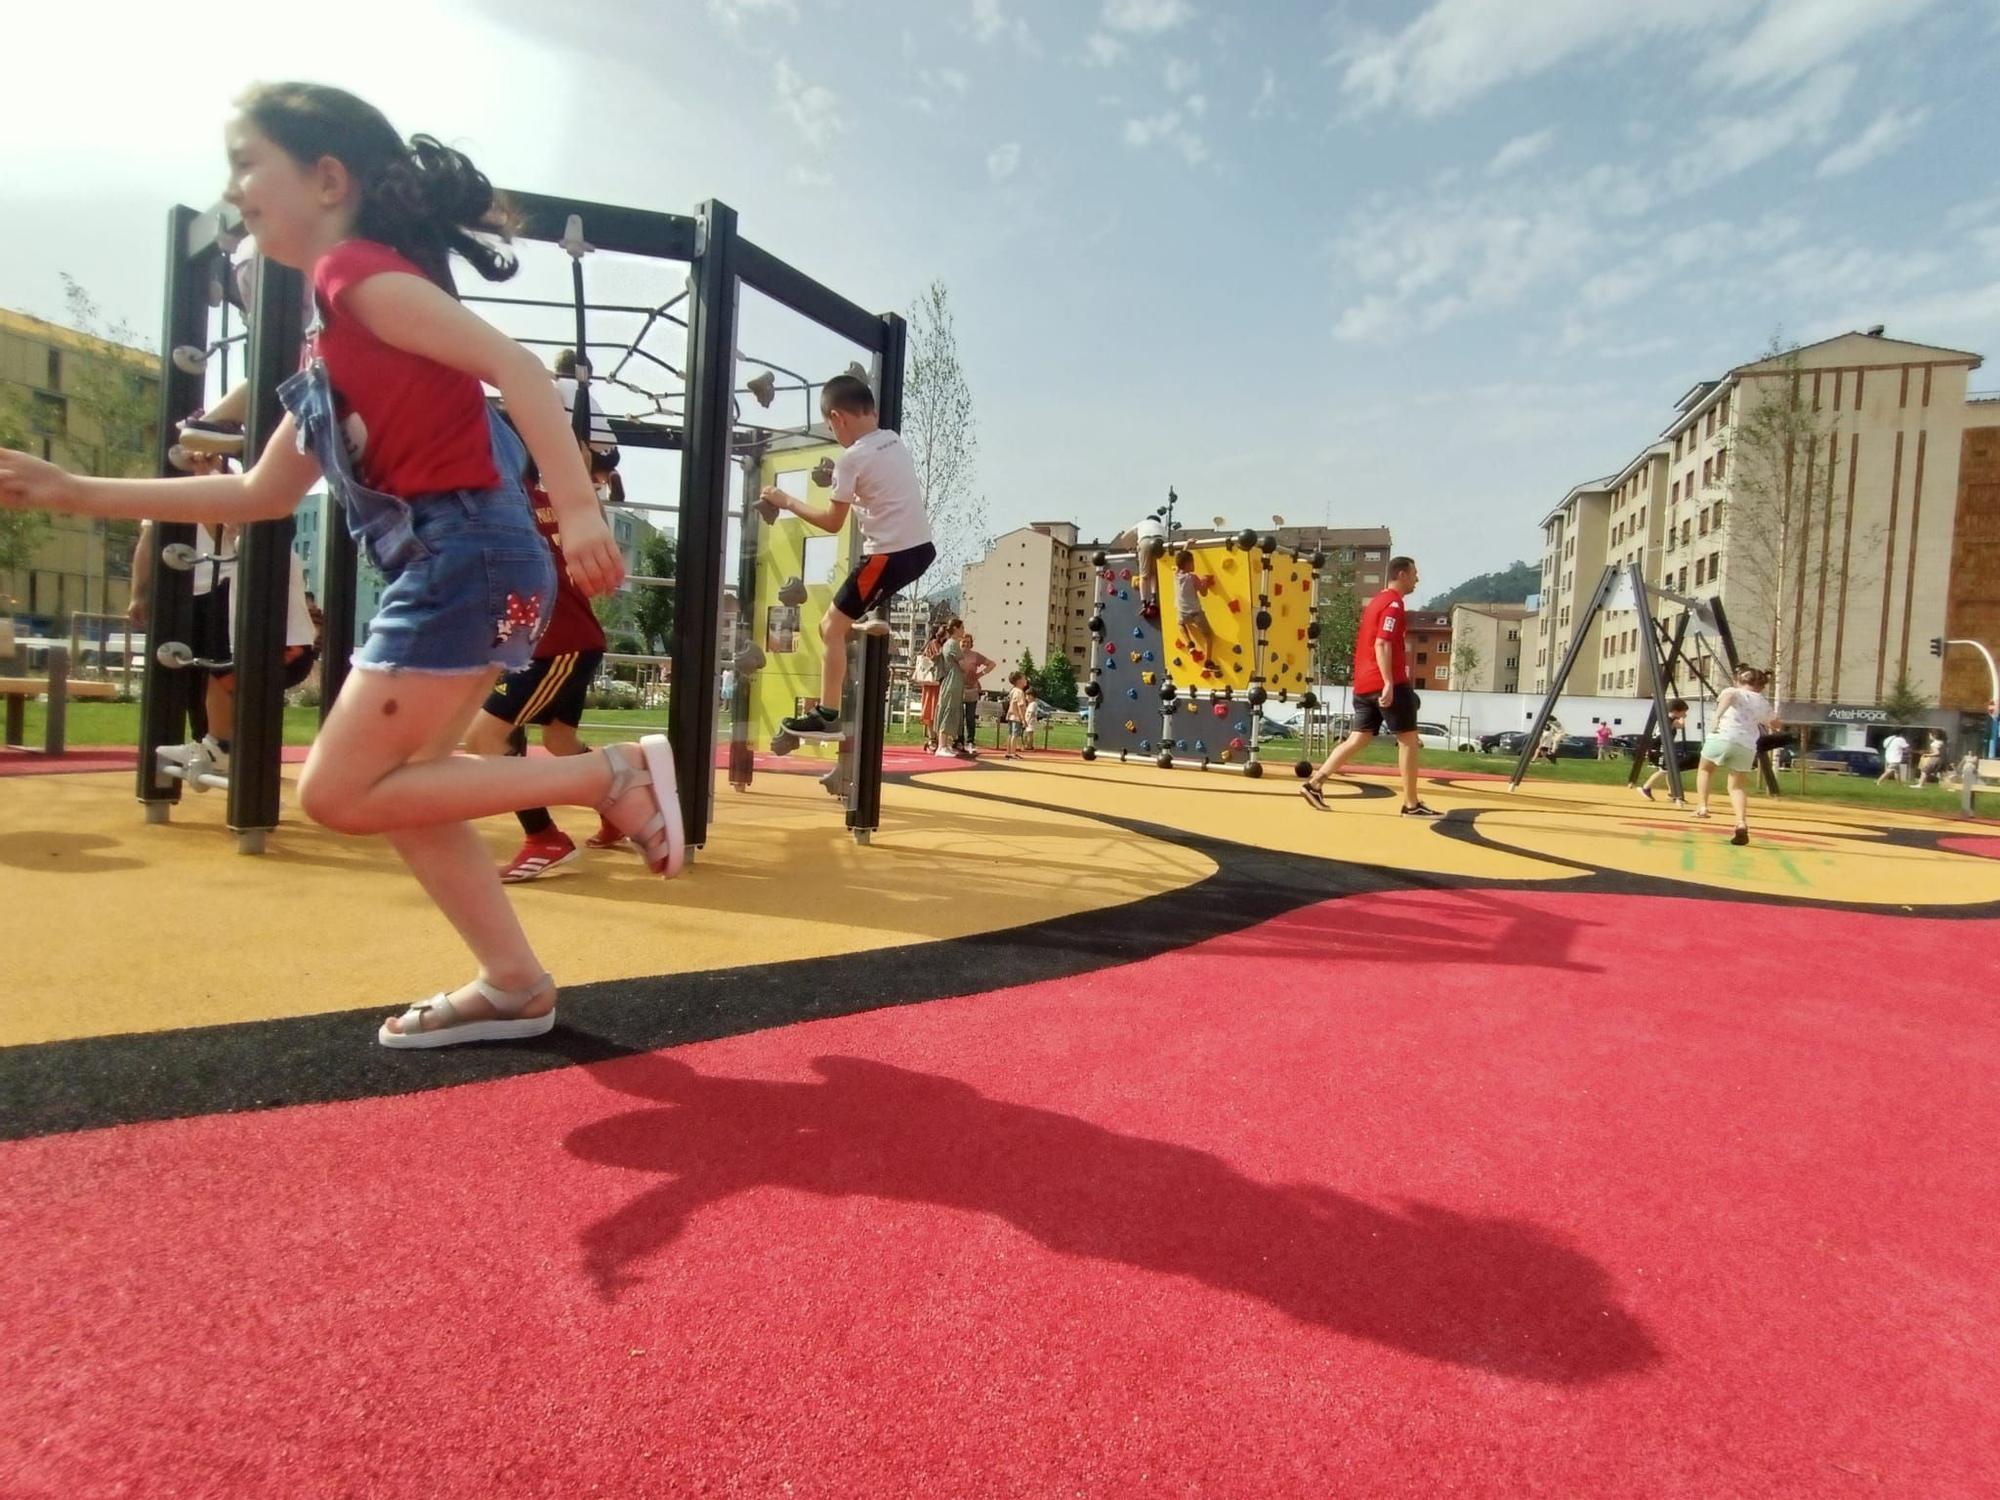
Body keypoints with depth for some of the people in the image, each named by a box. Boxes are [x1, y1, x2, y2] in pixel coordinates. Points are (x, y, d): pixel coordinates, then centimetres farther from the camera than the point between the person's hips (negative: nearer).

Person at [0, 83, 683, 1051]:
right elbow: (263, 495, 27)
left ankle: (612, 774, -8)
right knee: (397, 791, 13)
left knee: (339, 794, -5)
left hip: (470, 558, -9)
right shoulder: (335, 338, 25)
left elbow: (514, 365, -17)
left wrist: (577, 507, -29)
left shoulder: (359, 272, -2)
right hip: (452, 572, 9)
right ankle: (514, 987, 19)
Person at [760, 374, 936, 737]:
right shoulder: (895, 441, 11)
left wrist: (787, 501, 6)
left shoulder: (851, 459, -11)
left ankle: (827, 714, -2)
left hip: (891, 554, -8)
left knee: (832, 627, -1)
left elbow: (833, 522, -4)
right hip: (921, 547, 8)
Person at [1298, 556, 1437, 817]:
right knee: (1409, 739, -2)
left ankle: (1313, 784, 0)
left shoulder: (1377, 601, 21)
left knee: (1359, 739, 8)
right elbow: (1382, 644, -19)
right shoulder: (1394, 603, -8)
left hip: (1364, 683, 9)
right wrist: (1389, 683, -25)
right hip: (1386, 683, -9)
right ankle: (1412, 804, 2)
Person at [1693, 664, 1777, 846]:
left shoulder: (1733, 692, 12)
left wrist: (1717, 717, -26)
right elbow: (1776, 722, 43)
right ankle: (1742, 822, -10)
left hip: (1721, 737, -3)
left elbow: (1729, 695, -16)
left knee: (1705, 769, 26)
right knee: (1736, 786, 12)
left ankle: (1702, 806, 12)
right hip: (1746, 747, 3)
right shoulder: (1763, 703, 23)